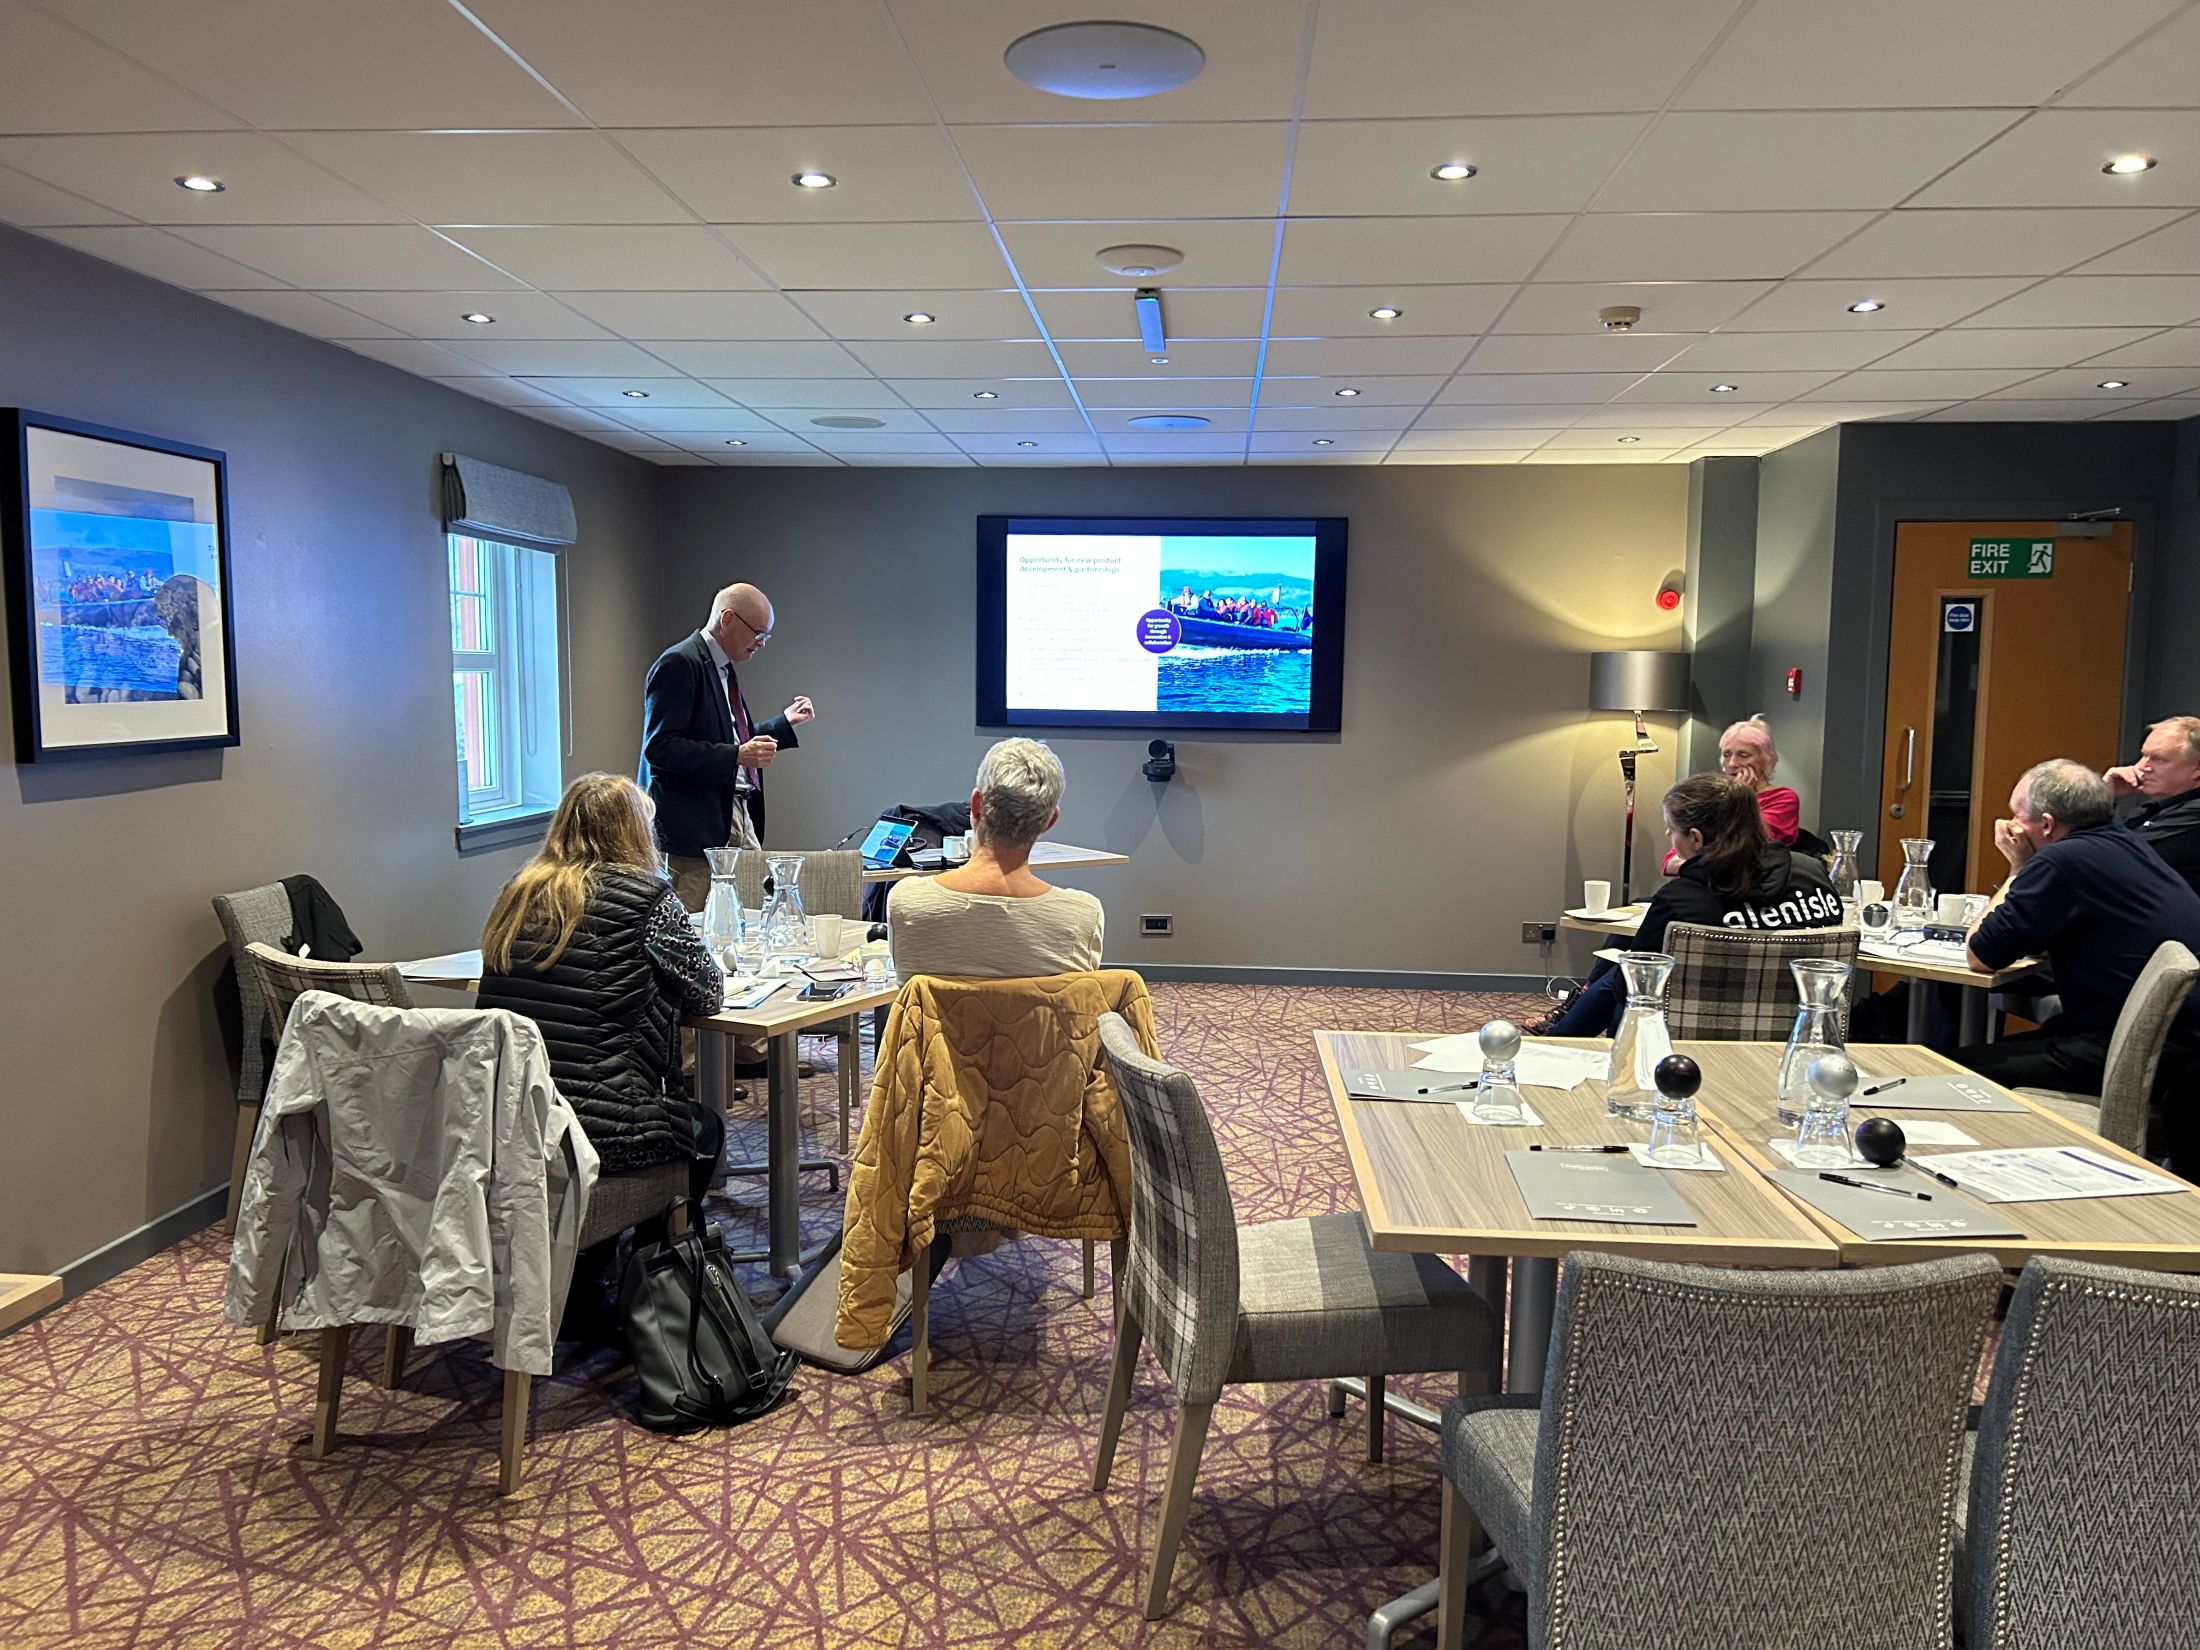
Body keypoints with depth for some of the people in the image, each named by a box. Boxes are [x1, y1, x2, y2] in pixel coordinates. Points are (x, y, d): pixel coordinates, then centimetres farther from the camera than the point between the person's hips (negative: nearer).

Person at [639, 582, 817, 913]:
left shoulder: (723, 667, 18)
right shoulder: (678, 664, -12)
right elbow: (660, 748, -20)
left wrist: (785, 723, 25)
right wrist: (736, 756, -23)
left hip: (738, 818, 9)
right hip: (696, 826, -9)